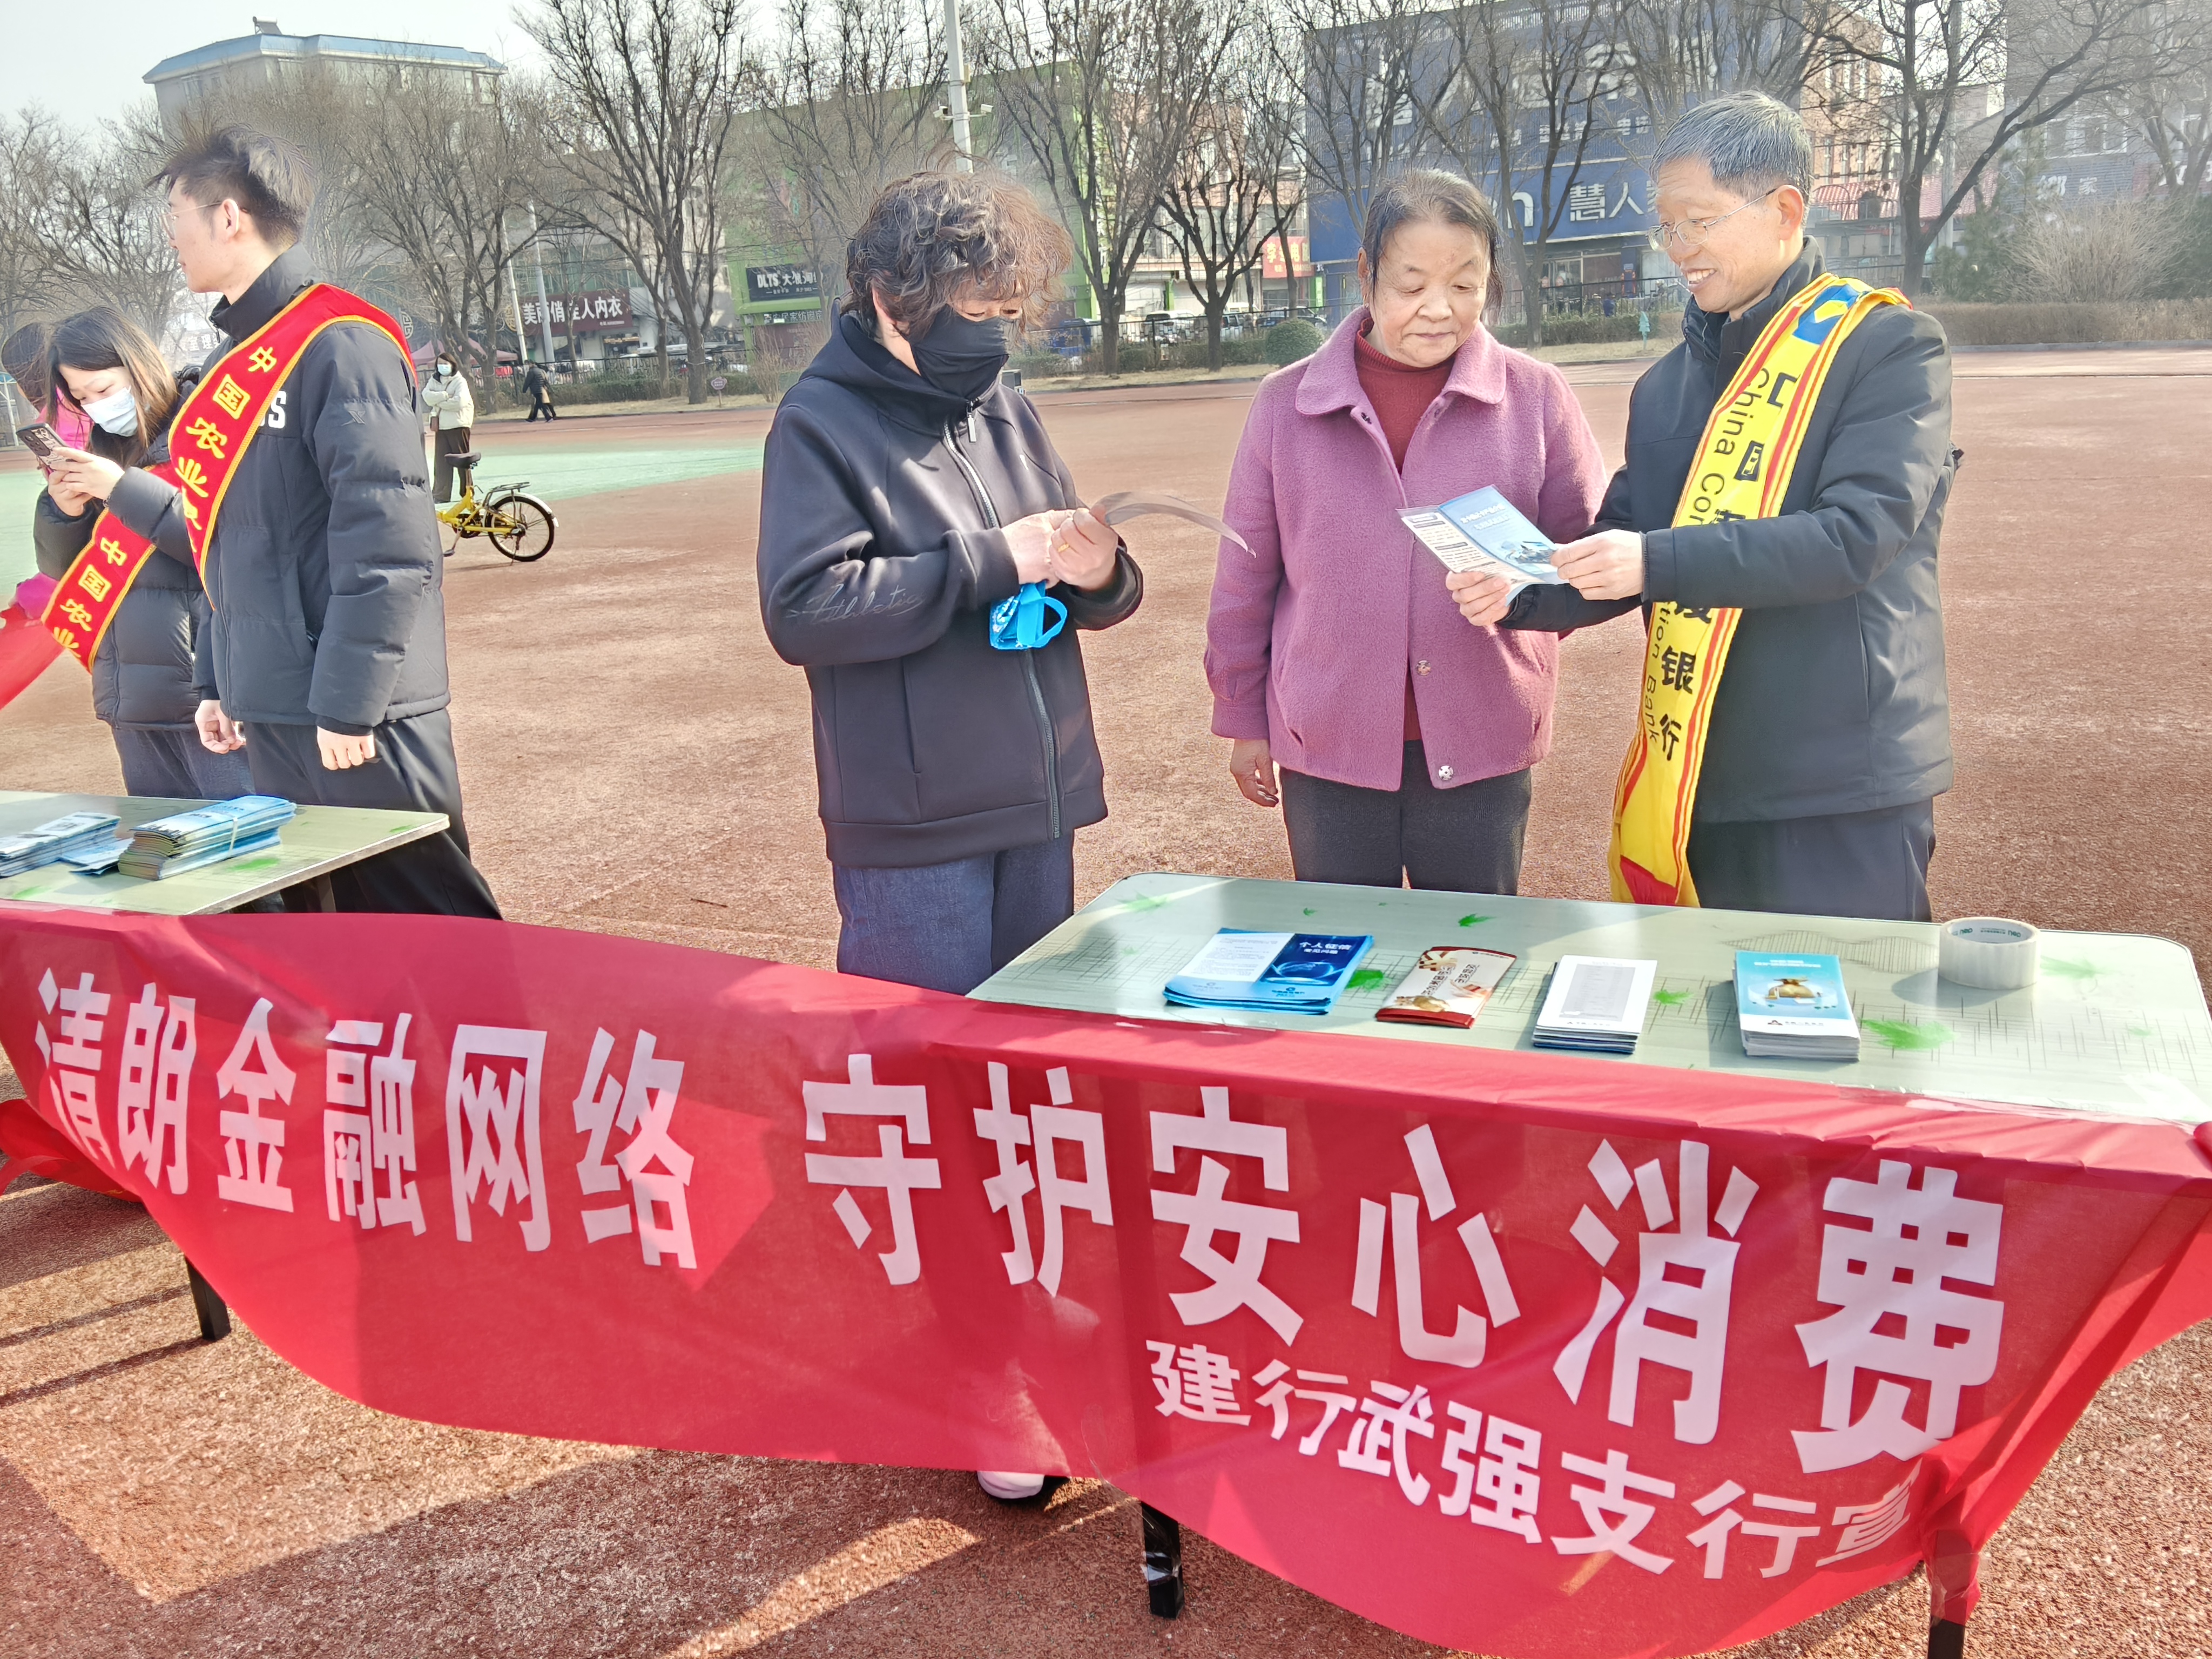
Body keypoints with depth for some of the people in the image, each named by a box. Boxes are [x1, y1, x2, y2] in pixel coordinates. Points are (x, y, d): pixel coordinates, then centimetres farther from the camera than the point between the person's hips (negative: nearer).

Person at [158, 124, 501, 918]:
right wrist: (217, 681, 19)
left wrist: (349, 704, -20)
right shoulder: (237, 361, 16)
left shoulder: (340, 345, -12)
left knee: (433, 920, -2)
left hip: (357, 722, -9)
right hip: (270, 718, 9)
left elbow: (385, 542, -19)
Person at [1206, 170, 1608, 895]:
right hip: (1328, 747, 0)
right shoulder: (1287, 403, 0)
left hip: (1480, 747, 0)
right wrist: (1243, 721, 9)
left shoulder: (1537, 397, -1)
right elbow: (1245, 582, 6)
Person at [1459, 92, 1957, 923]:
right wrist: (1521, 596, -7)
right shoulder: (1666, 385, 15)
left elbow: (1855, 536, -19)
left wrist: (1658, 562, -27)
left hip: (1842, 791, -6)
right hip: (1695, 784, 6)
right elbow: (1620, 561, 14)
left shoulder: (1887, 345, -5)